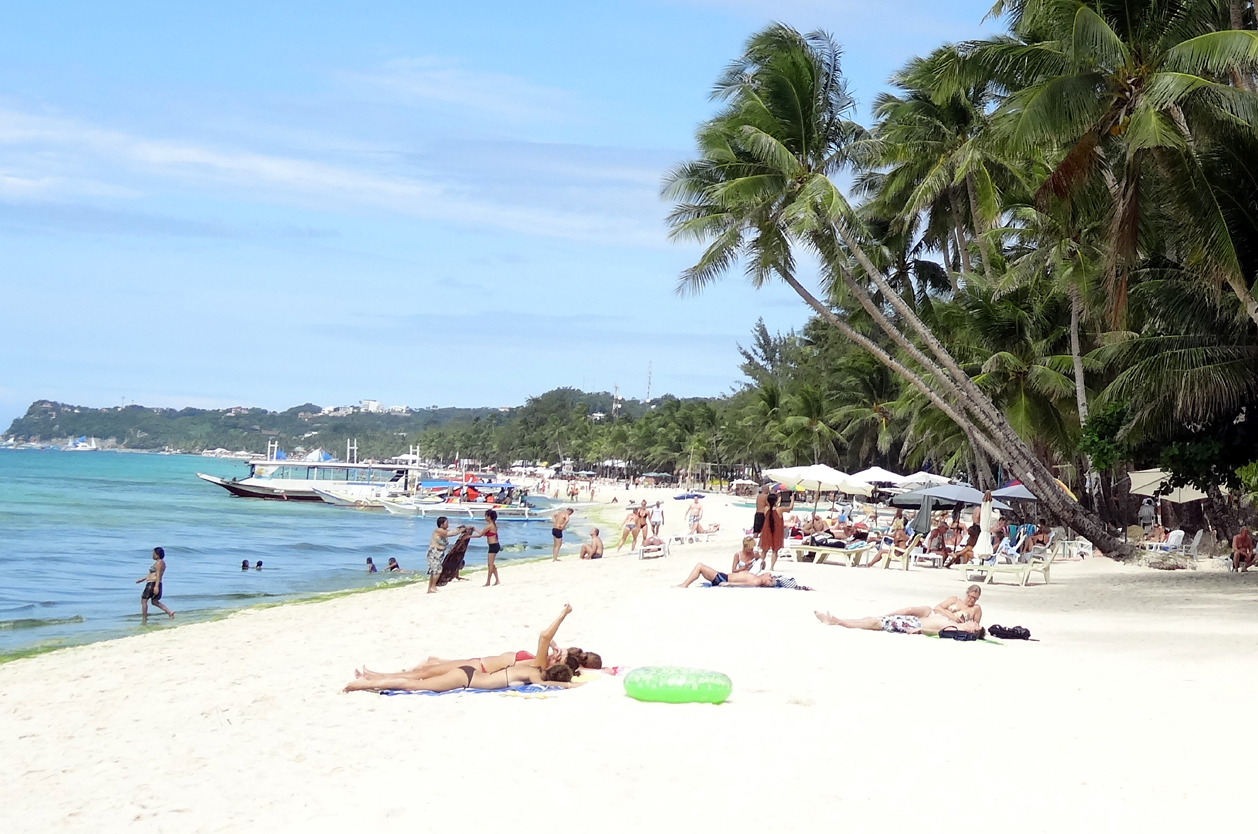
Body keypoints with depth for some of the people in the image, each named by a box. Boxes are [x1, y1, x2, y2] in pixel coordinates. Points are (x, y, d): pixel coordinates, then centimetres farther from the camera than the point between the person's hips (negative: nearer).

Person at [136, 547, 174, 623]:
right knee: (155, 602, 16)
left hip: (153, 584, -10)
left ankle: (144, 620, 1)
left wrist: (156, 586, -29)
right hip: (155, 584, 10)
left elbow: (158, 575, -22)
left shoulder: (159, 563, -14)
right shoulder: (160, 562, 17)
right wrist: (142, 579, 27)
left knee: (144, 600, -1)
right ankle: (170, 612, 2)